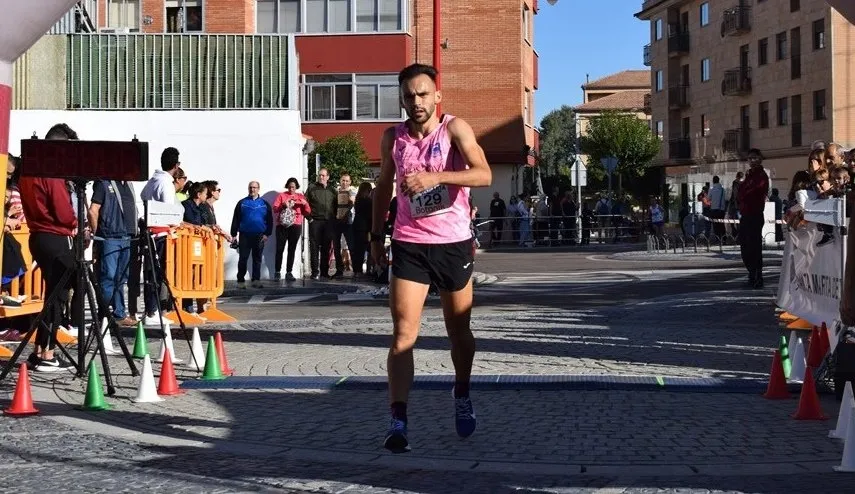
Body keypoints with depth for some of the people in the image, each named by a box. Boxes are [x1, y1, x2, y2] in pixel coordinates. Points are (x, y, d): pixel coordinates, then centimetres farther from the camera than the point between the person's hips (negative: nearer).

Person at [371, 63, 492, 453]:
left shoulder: (454, 129, -9)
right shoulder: (392, 138, 2)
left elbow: (484, 175, -24)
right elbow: (384, 187, 17)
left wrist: (435, 177, -36)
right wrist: (376, 235, 15)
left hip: (453, 243, -1)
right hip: (409, 244, 1)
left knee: (459, 330, 15)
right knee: (402, 334, -10)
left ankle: (462, 397, 40)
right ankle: (397, 422, -12)